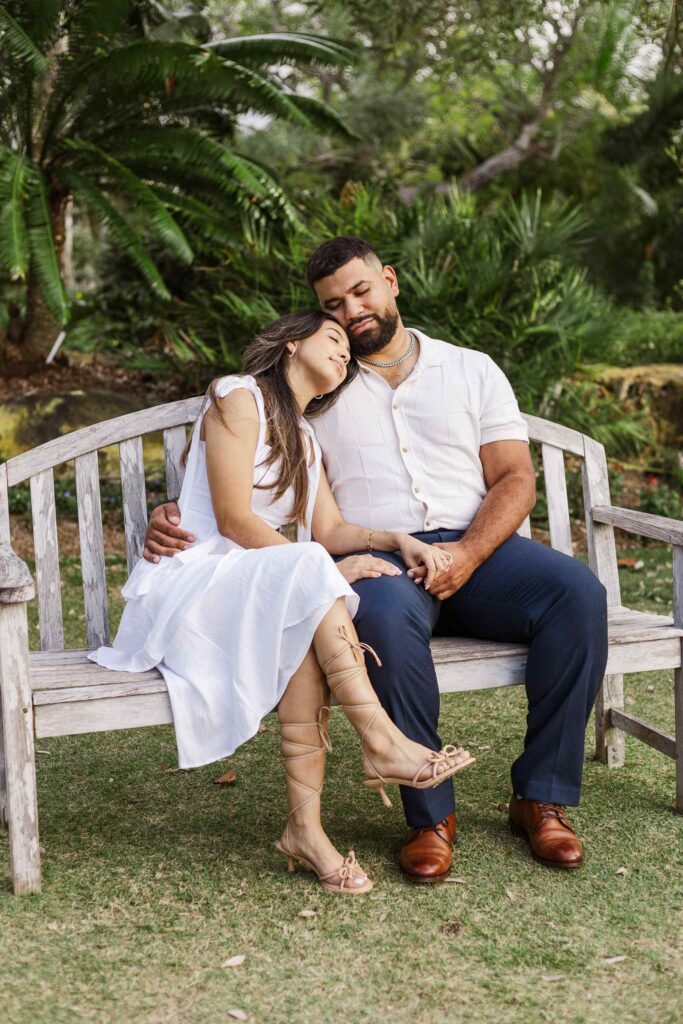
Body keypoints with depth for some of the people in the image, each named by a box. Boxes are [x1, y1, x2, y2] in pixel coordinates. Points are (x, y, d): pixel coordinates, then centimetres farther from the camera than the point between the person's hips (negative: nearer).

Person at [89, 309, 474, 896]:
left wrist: (397, 540, -6)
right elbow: (234, 521, -12)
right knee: (307, 572, -32)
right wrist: (327, 571, -15)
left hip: (263, 597, 6)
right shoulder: (239, 397, -2)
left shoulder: (305, 439, 25)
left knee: (308, 634, -27)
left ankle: (306, 825, -34)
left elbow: (329, 529, 12)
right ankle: (383, 743, -34)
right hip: (191, 581, -6)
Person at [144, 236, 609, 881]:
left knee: (577, 591, -29)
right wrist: (176, 517, -8)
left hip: (476, 545, 2)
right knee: (388, 618, -39)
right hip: (375, 558, -1)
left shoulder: (471, 370, 18)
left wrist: (470, 552, -11)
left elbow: (515, 478, 9)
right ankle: (430, 815, -23)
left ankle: (541, 799, -17)